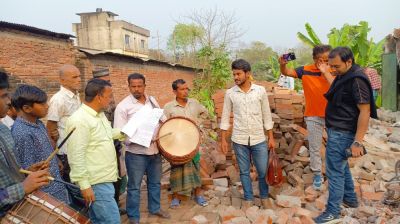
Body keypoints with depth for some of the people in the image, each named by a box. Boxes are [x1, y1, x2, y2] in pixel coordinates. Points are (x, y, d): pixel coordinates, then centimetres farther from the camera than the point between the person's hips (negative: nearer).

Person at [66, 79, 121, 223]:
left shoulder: (100, 114, 9)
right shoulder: (79, 120, -21)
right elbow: (76, 156, -23)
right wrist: (84, 185, -22)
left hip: (104, 179, 9)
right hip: (96, 183, -9)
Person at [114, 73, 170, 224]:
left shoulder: (152, 100, 6)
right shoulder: (123, 106, -12)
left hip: (155, 150, 6)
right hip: (136, 153, -5)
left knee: (155, 182, 21)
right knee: (134, 187, 8)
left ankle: (155, 208, 41)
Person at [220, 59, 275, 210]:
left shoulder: (260, 91, -2)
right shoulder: (230, 93, -2)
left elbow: (266, 115, 3)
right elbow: (225, 117, 3)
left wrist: (271, 138, 2)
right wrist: (223, 139, 0)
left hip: (259, 139, 0)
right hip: (239, 140, 0)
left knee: (263, 171, 8)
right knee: (244, 171, 11)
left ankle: (264, 197, 31)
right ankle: (248, 198, 28)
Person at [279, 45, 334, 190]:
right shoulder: (305, 70, -4)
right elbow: (286, 72, -4)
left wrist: (325, 72, -24)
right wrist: (283, 64, -25)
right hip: (313, 116, 1)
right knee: (314, 148, 12)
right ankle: (317, 175, 30)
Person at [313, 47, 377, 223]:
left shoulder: (357, 80, -20)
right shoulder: (343, 76, 9)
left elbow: (365, 111, -24)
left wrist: (357, 142, -24)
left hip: (342, 133, -10)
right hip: (336, 130, 10)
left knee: (335, 171, -2)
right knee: (341, 166, 22)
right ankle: (350, 199, 40)